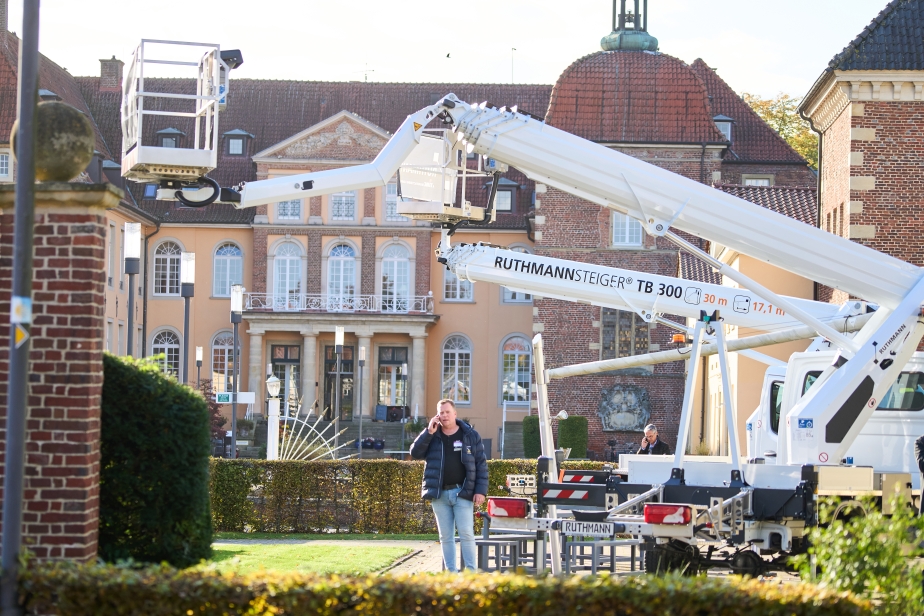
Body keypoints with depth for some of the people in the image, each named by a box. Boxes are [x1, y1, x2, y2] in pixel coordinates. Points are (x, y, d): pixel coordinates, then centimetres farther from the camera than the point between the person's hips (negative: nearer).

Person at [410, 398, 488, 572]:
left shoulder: (470, 435, 3)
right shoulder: (432, 436, 9)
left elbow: (481, 464, 2)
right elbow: (415, 453, -3)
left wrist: (481, 491, -6)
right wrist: (429, 432, -11)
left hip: (462, 492, -2)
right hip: (439, 493, 2)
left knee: (466, 533, -7)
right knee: (445, 536, 4)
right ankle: (451, 572, 8)